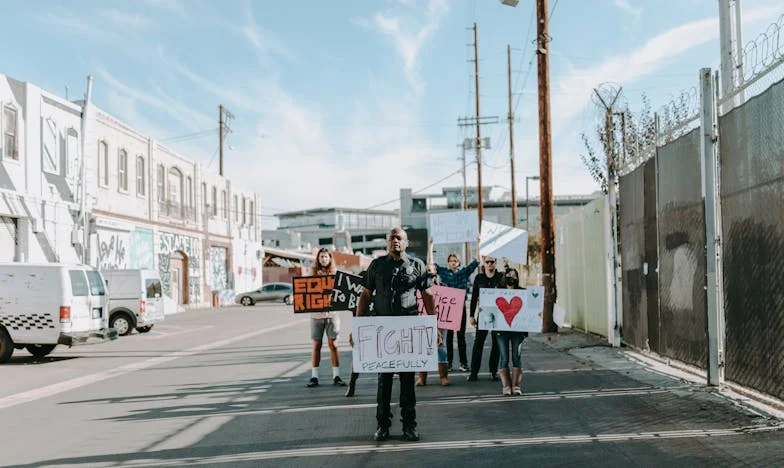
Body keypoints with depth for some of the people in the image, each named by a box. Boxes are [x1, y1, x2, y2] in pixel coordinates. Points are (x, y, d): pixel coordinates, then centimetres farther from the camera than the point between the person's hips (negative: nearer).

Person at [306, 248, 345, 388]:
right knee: (316, 345, 4)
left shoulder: (335, 274, 6)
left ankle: (336, 376, 5)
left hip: (332, 313, 0)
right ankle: (314, 377, 7)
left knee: (333, 345, 0)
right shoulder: (313, 273, 5)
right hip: (316, 314, 0)